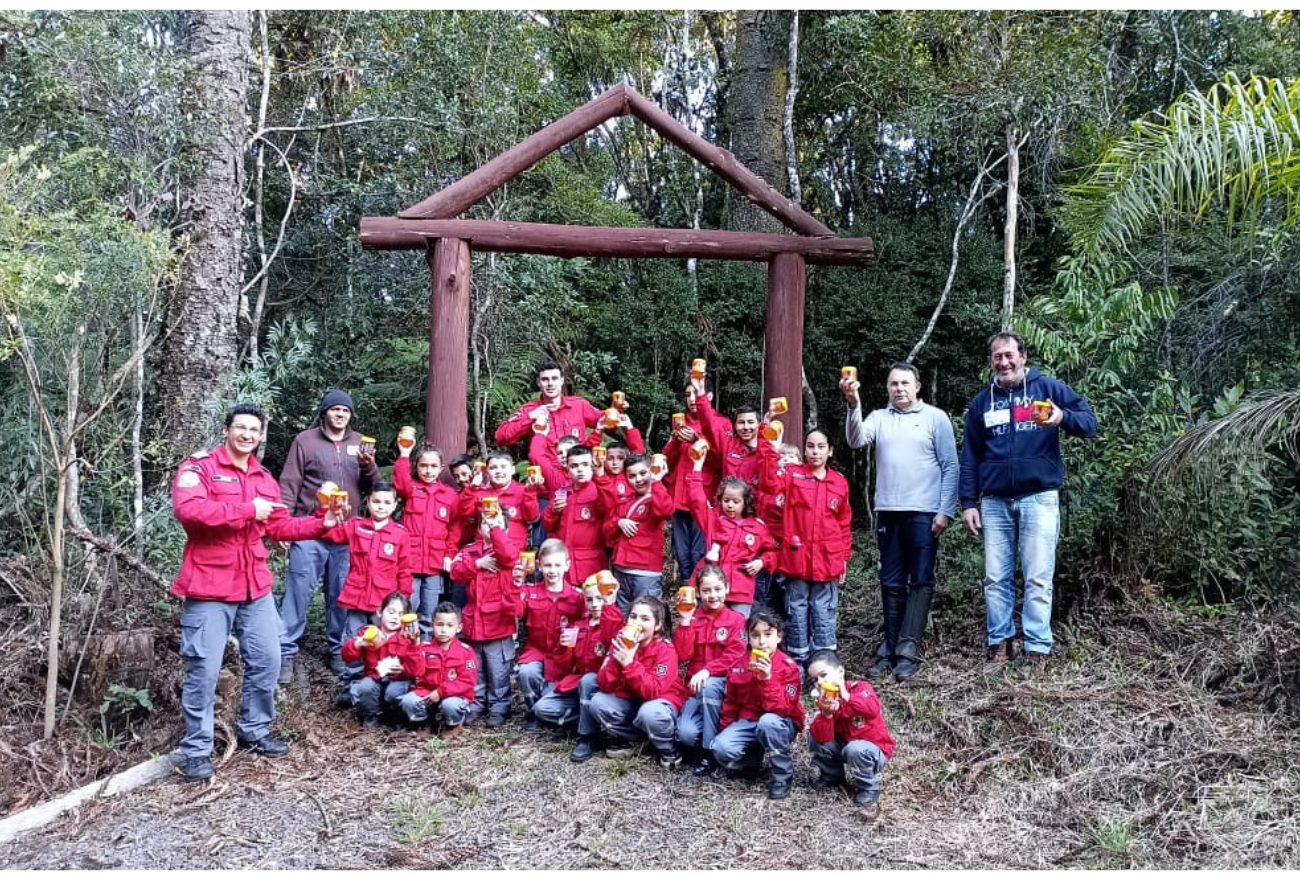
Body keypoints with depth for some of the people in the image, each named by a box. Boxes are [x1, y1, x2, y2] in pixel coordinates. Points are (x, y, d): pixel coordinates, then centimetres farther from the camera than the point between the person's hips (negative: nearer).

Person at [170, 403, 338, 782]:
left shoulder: (264, 478, 14)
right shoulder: (199, 467, -8)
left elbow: (281, 526, 18)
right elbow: (187, 509, -26)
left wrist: (321, 523, 4)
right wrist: (248, 509, -22)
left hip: (255, 586, 7)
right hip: (209, 586, -6)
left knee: (267, 660, 11)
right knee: (203, 669, -3)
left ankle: (255, 730, 29)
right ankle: (197, 749, 9)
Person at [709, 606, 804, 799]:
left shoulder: (788, 667, -13)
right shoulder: (739, 665, 0)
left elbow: (783, 709, -22)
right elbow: (731, 703, 13)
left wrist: (767, 679, -31)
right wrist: (725, 730, 9)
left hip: (780, 724, -3)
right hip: (747, 721, 3)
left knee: (768, 722, -40)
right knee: (721, 749, -26)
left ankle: (783, 776, -16)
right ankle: (752, 759, 9)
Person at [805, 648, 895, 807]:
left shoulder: (860, 688, -15)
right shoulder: (824, 701, -4)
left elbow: (873, 709, -39)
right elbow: (823, 738, -17)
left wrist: (846, 697, -41)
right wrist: (826, 714, -33)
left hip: (875, 749, -5)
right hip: (844, 745, 5)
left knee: (855, 749, -35)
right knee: (815, 739, -11)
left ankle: (869, 787, -8)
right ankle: (832, 776, 12)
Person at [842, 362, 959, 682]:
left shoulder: (935, 418, 2)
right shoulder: (879, 418, 9)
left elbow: (950, 467, -1)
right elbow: (856, 441, -10)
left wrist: (945, 511, -8)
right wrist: (853, 405, -25)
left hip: (925, 513, -3)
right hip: (888, 513, 3)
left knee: (921, 581, -2)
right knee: (891, 583, 8)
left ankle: (907, 650, 0)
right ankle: (889, 649, 14)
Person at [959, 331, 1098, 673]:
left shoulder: (1048, 388, 3)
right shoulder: (981, 402, 12)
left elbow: (1090, 423, -3)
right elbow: (970, 456, 12)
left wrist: (1063, 417, -24)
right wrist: (968, 502, 4)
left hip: (1039, 498, -3)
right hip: (994, 502, 3)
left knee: (1038, 579, -2)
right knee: (996, 579, 5)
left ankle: (1037, 650, 3)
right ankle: (999, 645, 12)